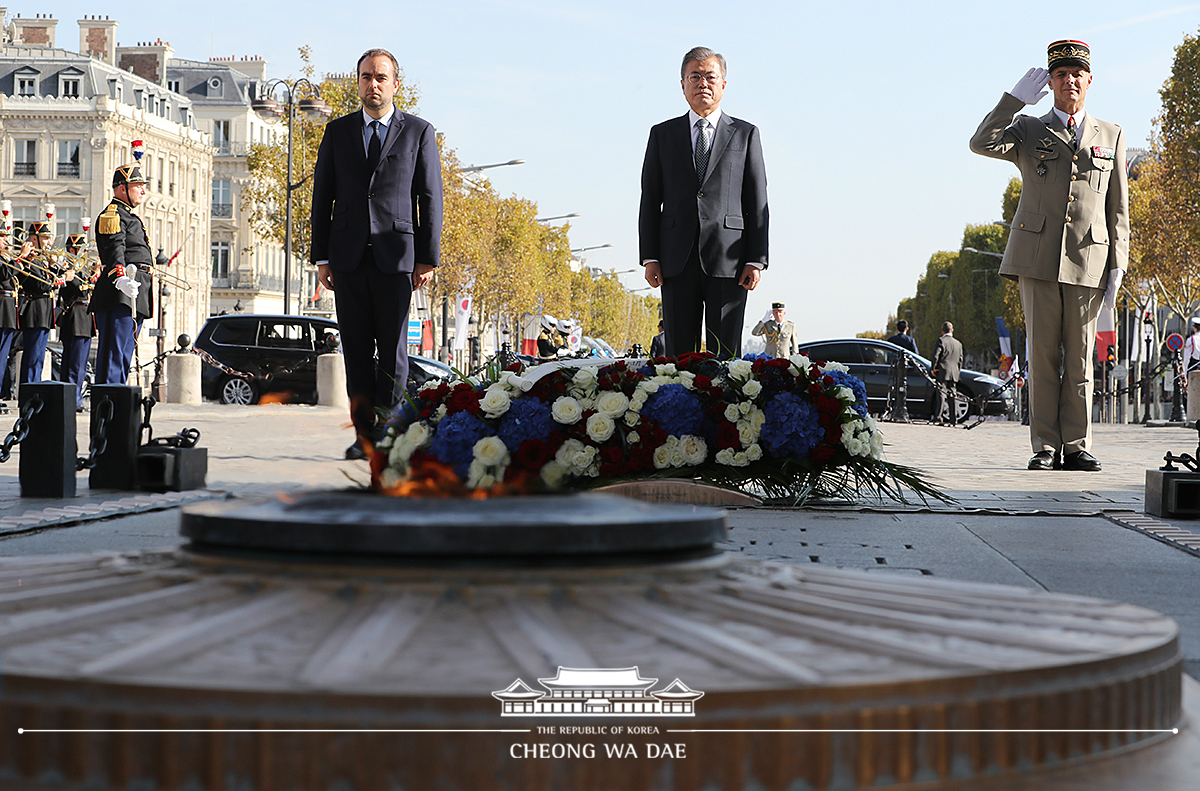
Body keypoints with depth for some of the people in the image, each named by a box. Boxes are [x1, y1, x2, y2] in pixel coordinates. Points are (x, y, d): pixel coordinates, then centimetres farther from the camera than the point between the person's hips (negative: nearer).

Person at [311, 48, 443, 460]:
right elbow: (322, 196, 12)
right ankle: (364, 433, 5)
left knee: (393, 349, -3)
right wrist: (321, 257, 5)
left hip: (396, 254, -2)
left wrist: (428, 258, -2)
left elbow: (430, 198, 4)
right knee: (356, 349, 1)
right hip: (348, 256, 2)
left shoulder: (419, 132, 7)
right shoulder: (337, 131, 13)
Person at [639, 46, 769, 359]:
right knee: (678, 353, 0)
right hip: (677, 261, 1)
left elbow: (757, 202, 6)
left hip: (728, 260, -1)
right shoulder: (662, 134, 14)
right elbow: (650, 200, 10)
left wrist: (756, 260, -3)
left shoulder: (746, 134, 11)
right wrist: (649, 257, 0)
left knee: (725, 353, -3)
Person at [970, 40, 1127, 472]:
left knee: (1080, 359, 1)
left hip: (1088, 261, 1)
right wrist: (1016, 97, -11)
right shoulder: (1028, 131, 12)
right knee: (1042, 355, -2)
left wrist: (1117, 266, 5)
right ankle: (1045, 447, 2)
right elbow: (982, 144, -9)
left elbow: (1118, 208, 13)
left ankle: (1076, 447, 5)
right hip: (1037, 257, -1)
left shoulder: (1111, 136, 15)